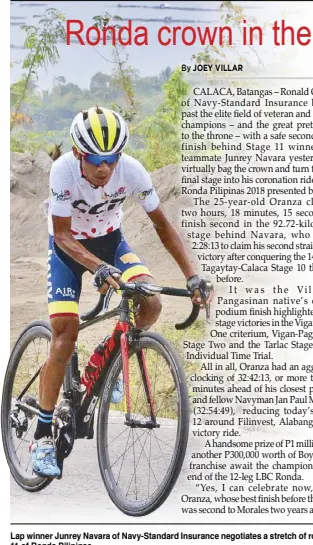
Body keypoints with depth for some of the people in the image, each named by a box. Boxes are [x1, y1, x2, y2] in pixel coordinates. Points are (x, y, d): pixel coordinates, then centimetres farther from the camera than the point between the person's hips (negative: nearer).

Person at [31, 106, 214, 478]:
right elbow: (62, 235, -27)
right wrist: (99, 268, -45)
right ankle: (43, 437, -3)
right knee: (64, 338, -14)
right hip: (68, 247, -2)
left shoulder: (132, 171, -25)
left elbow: (162, 226, -16)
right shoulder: (63, 170, -30)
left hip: (109, 240, 2)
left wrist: (192, 277, -25)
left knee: (151, 304, -25)